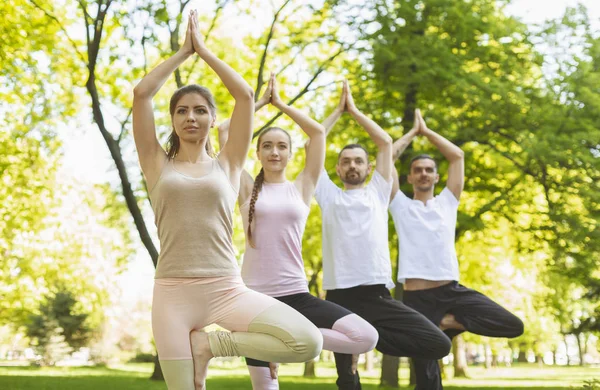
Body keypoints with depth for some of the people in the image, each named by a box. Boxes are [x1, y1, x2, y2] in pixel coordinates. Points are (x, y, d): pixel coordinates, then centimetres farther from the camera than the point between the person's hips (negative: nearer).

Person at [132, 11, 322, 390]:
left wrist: (205, 50, 12)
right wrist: (184, 51, 12)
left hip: (226, 288, 1)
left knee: (309, 341, -20)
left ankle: (211, 344, 0)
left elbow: (246, 95, 3)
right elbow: (141, 93, 2)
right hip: (173, 292, 0)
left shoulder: (227, 165, 10)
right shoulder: (159, 165, 10)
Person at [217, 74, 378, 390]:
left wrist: (280, 103, 11)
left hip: (296, 294, 1)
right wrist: (261, 102, 13)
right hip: (255, 295, -1)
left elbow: (319, 132, 3)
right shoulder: (248, 189, 7)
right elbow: (223, 130, 4)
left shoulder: (301, 188, 9)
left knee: (366, 337, -18)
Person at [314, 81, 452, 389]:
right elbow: (314, 144, 14)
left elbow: (386, 142, 16)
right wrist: (338, 110, 22)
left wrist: (355, 111, 23)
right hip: (340, 297, -1)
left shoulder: (377, 193, 19)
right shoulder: (329, 196, 16)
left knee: (438, 344, -13)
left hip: (378, 296, 1)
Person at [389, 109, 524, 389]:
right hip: (417, 297, -3)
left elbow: (457, 156, 11)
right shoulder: (401, 205, 9)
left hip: (452, 290, 3)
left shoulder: (447, 202, 15)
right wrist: (413, 131, 16)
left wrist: (427, 131, 17)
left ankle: (449, 323, 1)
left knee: (513, 325, -11)